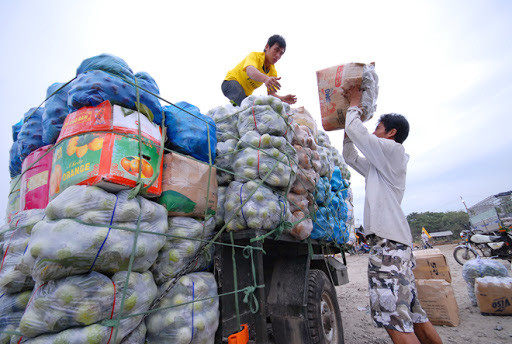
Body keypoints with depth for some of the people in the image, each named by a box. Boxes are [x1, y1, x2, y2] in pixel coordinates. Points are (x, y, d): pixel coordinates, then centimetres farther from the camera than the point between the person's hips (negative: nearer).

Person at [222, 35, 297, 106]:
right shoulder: (255, 56, -21)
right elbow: (250, 71, -45)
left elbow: (271, 94, -12)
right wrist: (265, 78, -66)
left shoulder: (273, 72, -6)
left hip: (246, 94, 6)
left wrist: (282, 99, -34)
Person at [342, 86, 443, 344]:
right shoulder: (379, 165, 24)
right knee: (413, 313, 14)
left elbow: (357, 131, -5)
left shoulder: (393, 151, -3)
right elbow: (350, 157, 30)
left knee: (393, 317, -12)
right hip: (393, 240, 10)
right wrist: (348, 123, 25)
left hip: (389, 241, -10)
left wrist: (355, 104, 13)